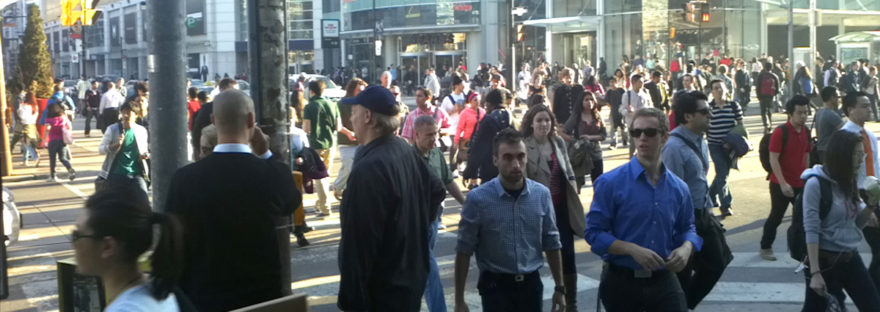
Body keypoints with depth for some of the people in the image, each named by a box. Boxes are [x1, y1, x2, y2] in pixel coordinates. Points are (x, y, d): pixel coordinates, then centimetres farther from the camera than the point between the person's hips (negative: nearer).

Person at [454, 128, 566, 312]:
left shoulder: (542, 194, -2)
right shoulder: (478, 198, -12)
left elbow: (551, 243, 8)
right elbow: (464, 251, -7)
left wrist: (560, 288, 8)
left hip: (531, 284, 3)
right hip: (496, 286, -3)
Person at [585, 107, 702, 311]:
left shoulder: (678, 188, 5)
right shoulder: (610, 183, -7)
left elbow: (686, 228, 17)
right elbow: (593, 232, -10)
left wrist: (686, 248, -7)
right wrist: (633, 250, -22)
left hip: (664, 281, 2)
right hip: (622, 281, -2)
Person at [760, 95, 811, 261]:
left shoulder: (805, 132, 6)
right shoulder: (780, 132, -15)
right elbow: (773, 159, -18)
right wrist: (783, 183, -22)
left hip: (800, 184, 6)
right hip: (781, 185, -5)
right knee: (776, 217, 7)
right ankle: (765, 247, 24)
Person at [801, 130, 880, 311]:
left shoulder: (849, 181, 7)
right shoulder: (816, 183, -15)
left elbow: (858, 224, 14)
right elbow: (811, 230, -18)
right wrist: (815, 273, -23)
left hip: (851, 258, 7)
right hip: (825, 260, -7)